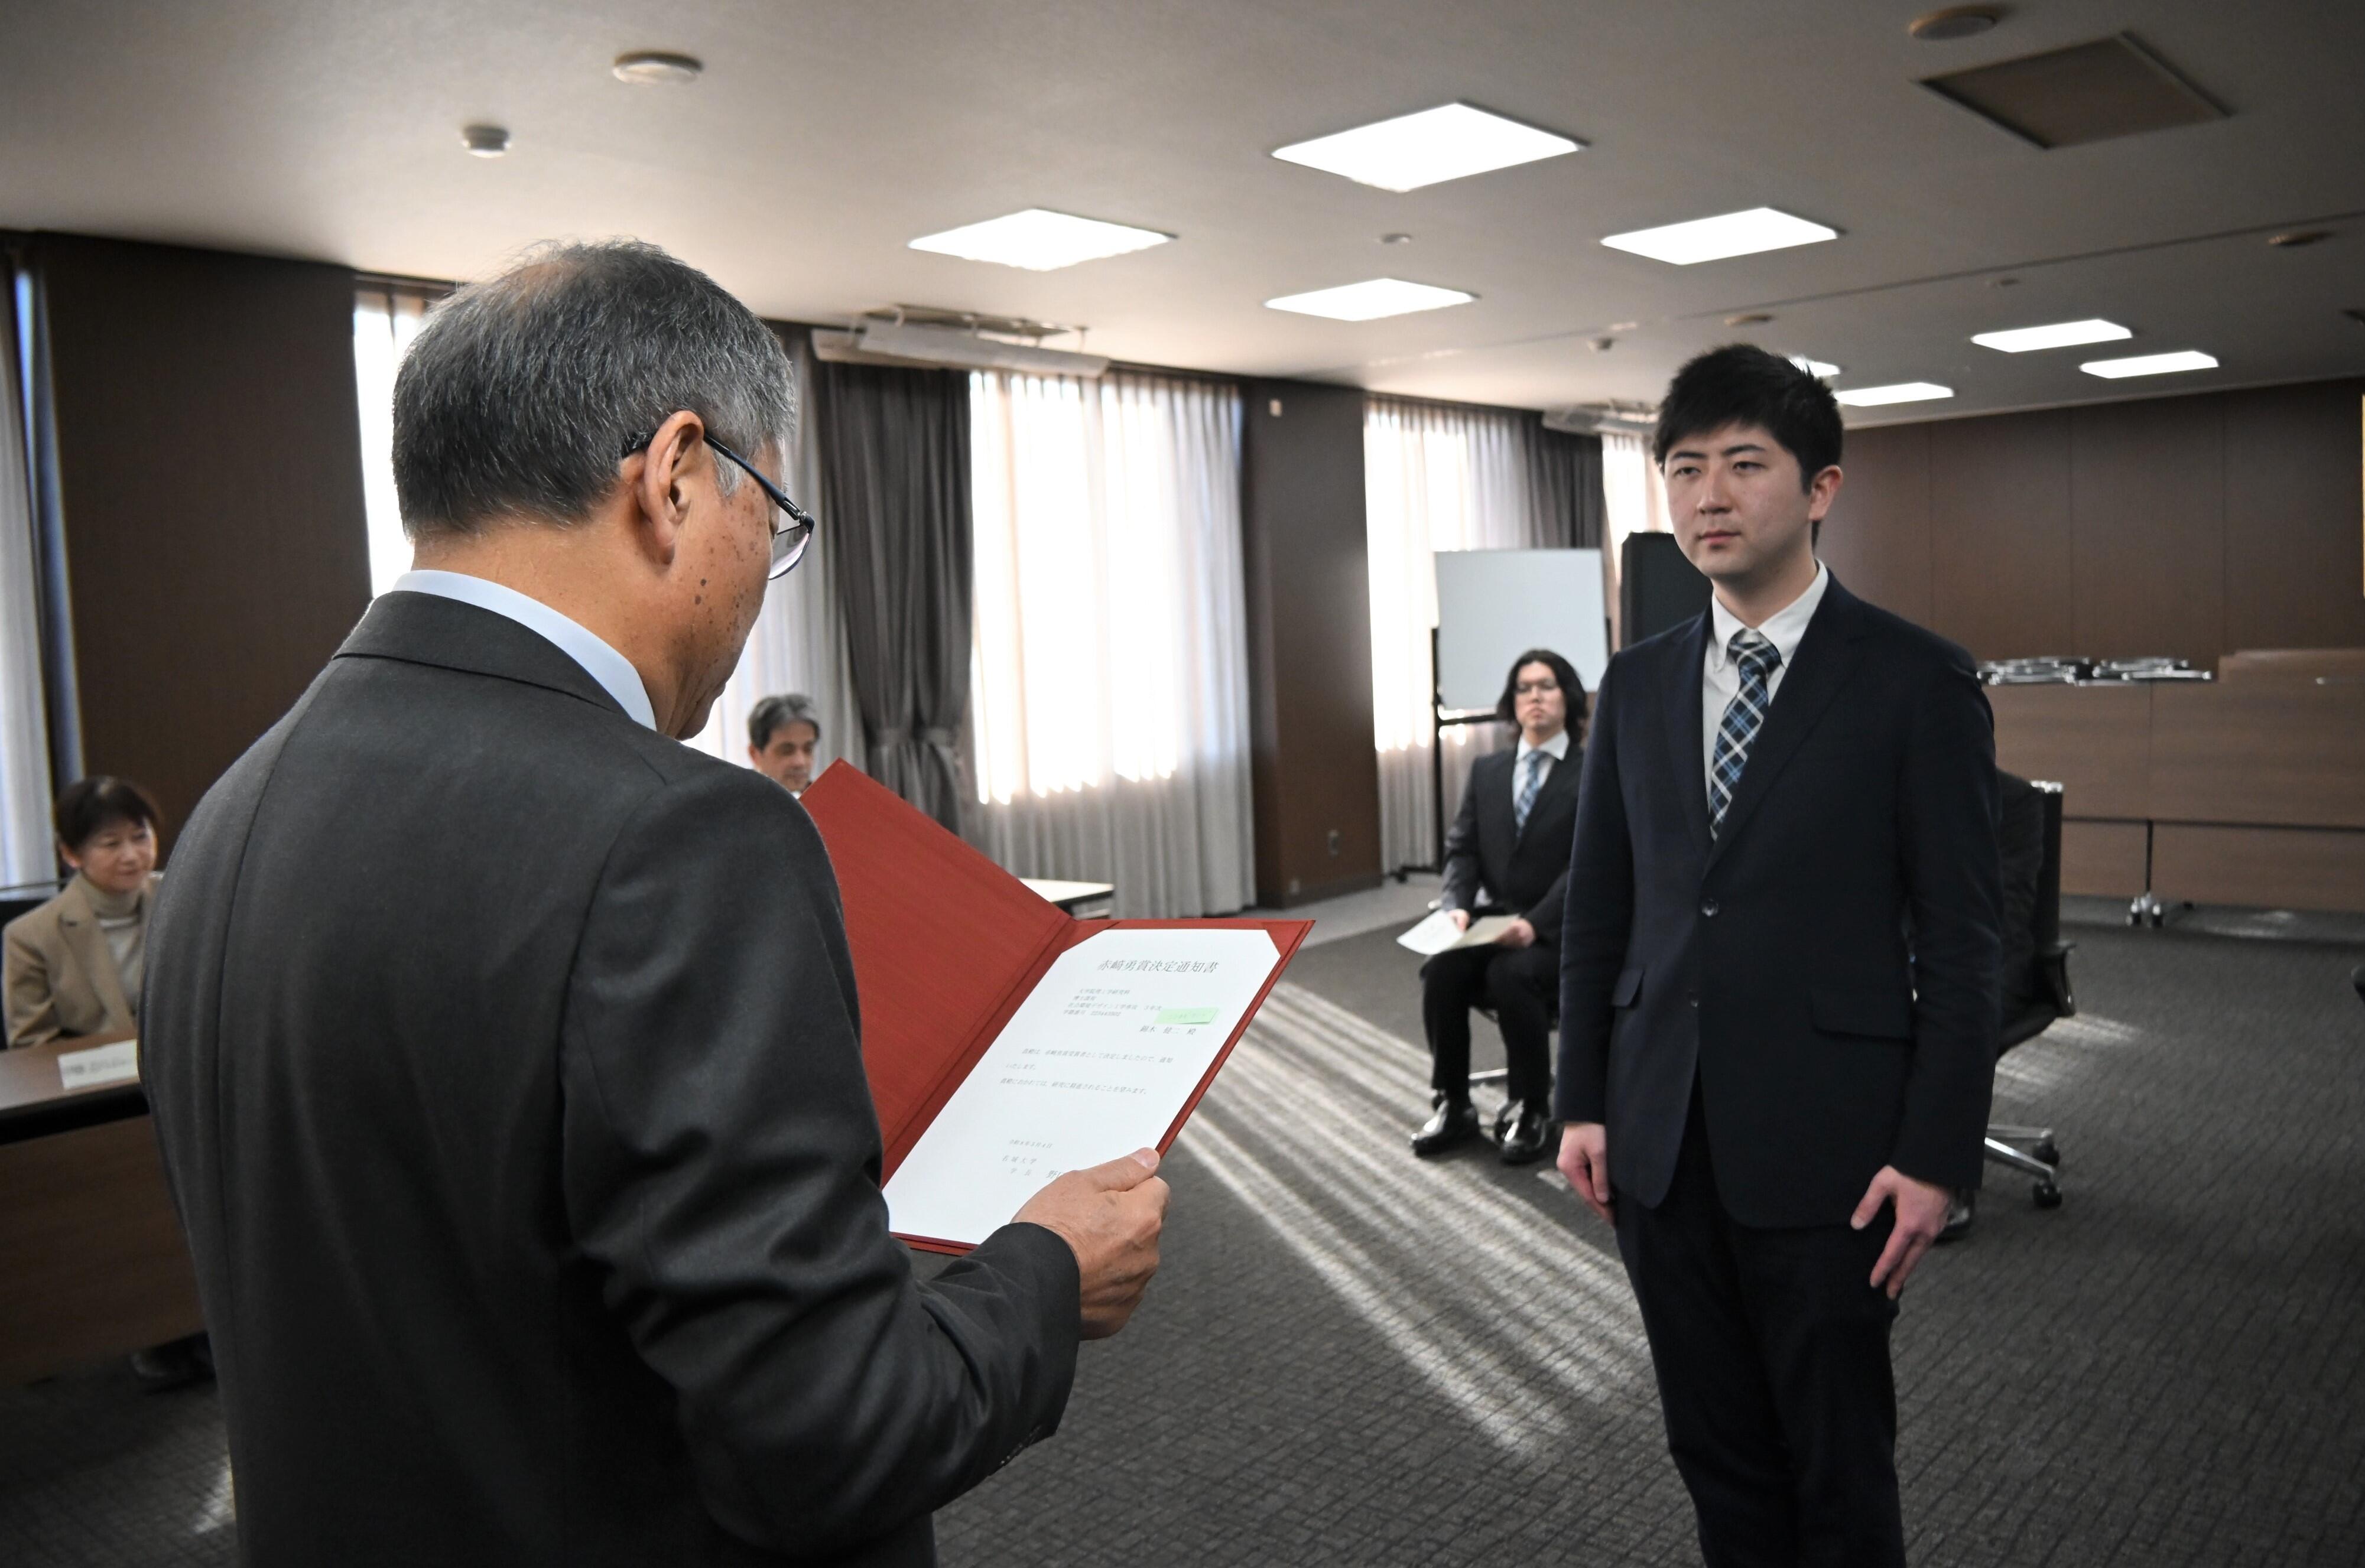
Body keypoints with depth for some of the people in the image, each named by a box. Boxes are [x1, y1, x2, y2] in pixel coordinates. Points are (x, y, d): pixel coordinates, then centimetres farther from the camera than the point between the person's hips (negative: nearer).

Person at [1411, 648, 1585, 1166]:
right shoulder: (1486, 770, 15)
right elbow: (1462, 848, 10)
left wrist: (1534, 923, -25)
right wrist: (1458, 905, -11)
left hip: (1558, 929, -4)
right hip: (1493, 918, 4)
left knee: (1510, 975, -34)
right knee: (1440, 971, -25)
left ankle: (1531, 1112, -15)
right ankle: (1451, 1105, -9)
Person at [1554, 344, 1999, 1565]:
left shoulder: (1916, 682, -6)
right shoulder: (1637, 685, 7)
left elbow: (1957, 941, -7)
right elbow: (1597, 911, 10)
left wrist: (1937, 1154, -10)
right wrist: (1582, 1101, 7)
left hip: (1824, 1142, -4)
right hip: (1659, 1137, 4)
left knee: (1839, 1465, 12)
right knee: (1714, 1452, 17)